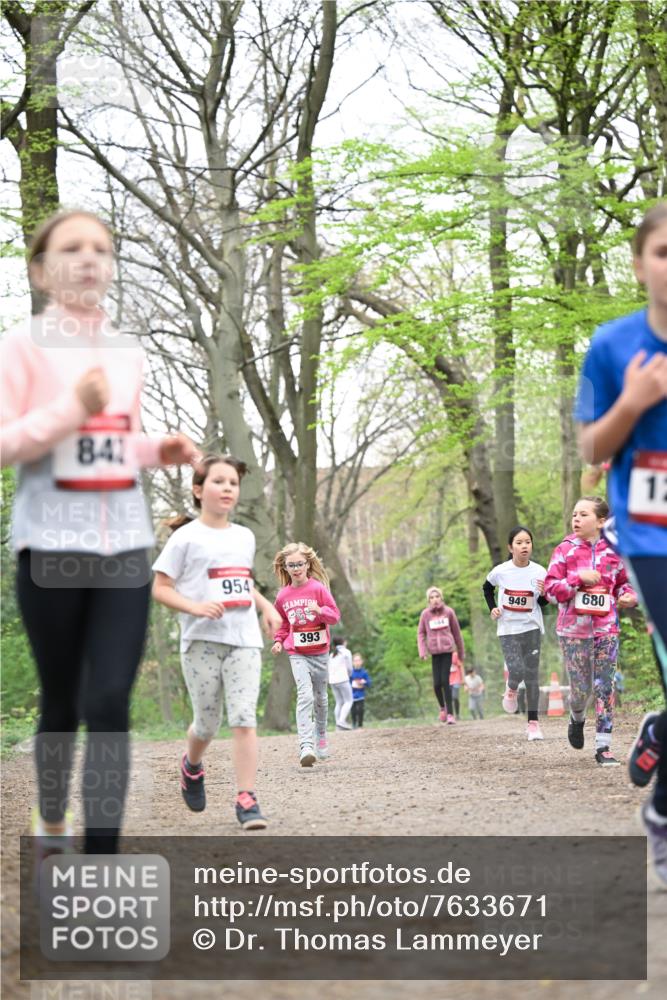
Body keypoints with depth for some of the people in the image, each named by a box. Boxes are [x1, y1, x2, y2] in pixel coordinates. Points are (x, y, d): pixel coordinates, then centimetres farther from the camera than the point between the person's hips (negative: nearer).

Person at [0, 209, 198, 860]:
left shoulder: (128, 351, 13)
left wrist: (161, 451, 6)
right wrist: (73, 409, -21)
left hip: (125, 544, 4)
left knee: (109, 704, -7)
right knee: (62, 701, 9)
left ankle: (101, 867, -8)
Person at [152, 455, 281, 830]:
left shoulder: (245, 537, 15)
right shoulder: (186, 538, -2)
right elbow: (161, 588, -3)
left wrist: (267, 606, 13)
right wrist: (195, 607, -18)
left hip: (245, 640, 3)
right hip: (202, 641, -3)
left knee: (245, 718, -10)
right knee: (208, 722, 6)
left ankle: (247, 799, -11)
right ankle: (192, 766, 39)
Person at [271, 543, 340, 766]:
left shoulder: (318, 588, -6)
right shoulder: (283, 595, 3)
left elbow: (335, 615, -5)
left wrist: (320, 610, -24)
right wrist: (279, 641, 4)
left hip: (320, 652, 0)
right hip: (297, 654, 0)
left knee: (320, 697, 16)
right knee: (305, 696, -18)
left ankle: (320, 736, 40)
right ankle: (306, 746, -28)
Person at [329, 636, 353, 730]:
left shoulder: (332, 654, 19)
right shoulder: (346, 652, 1)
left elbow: (329, 669, 15)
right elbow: (349, 668, 1)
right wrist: (348, 675, 21)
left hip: (332, 680, 6)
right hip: (342, 680, -6)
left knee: (339, 703, 9)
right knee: (348, 701, -4)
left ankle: (338, 724, 0)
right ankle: (342, 720, -21)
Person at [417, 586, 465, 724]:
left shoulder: (449, 612, 2)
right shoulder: (425, 614, 3)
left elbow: (456, 632, 10)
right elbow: (421, 633, 9)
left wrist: (461, 652, 15)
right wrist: (422, 651, -4)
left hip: (447, 650, -1)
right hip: (434, 652, 1)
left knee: (445, 681, -10)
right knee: (437, 683, -3)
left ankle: (450, 713, -4)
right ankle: (442, 707, 25)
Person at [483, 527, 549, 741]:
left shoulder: (539, 572, -8)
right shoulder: (500, 571, -9)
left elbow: (542, 603, 2)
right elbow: (487, 587, 14)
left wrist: (544, 595, -19)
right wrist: (492, 608, 2)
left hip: (532, 627, 1)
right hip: (508, 629, -1)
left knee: (532, 675, 3)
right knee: (517, 671, -14)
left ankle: (533, 723, 9)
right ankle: (511, 689, 22)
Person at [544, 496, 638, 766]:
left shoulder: (613, 552, 2)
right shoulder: (565, 551, -2)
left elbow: (623, 582, 17)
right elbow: (550, 587, -5)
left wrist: (629, 596, -4)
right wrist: (578, 578, -17)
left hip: (606, 629, 1)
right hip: (573, 629, -1)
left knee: (605, 687, -3)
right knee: (580, 688, 3)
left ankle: (603, 746, 2)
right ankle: (577, 719, 38)